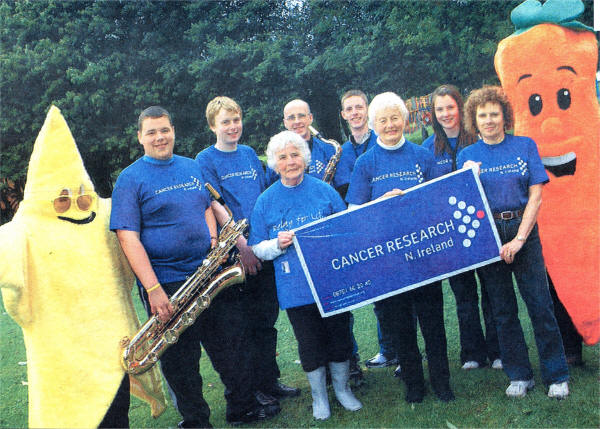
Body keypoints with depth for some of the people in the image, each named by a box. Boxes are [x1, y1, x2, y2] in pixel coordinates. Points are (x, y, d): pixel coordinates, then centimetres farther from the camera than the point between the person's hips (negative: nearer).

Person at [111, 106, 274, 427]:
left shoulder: (192, 167, 10)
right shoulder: (130, 179, -7)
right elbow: (128, 237, -14)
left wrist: (214, 240, 0)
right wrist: (153, 289, -21)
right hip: (167, 285, -5)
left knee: (230, 345, 13)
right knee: (181, 359, 7)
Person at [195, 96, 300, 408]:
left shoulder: (250, 154, 14)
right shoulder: (206, 160, -4)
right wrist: (242, 244, -17)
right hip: (234, 252, -5)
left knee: (267, 318, 11)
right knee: (245, 323, 3)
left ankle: (269, 381, 24)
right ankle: (249, 388, 15)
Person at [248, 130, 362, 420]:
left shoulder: (324, 190, 2)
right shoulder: (266, 201, 2)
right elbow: (257, 249, 3)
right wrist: (278, 244, -16)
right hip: (295, 288, 0)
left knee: (339, 337, 10)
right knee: (310, 343, 9)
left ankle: (342, 388, 34)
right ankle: (319, 396, 30)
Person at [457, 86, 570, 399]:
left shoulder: (525, 146, 3)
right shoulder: (467, 156, 8)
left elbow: (535, 196, -2)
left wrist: (519, 238, -10)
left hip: (523, 230, -1)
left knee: (540, 304, -3)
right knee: (503, 309, 6)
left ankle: (557, 375, 10)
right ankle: (519, 375, 18)